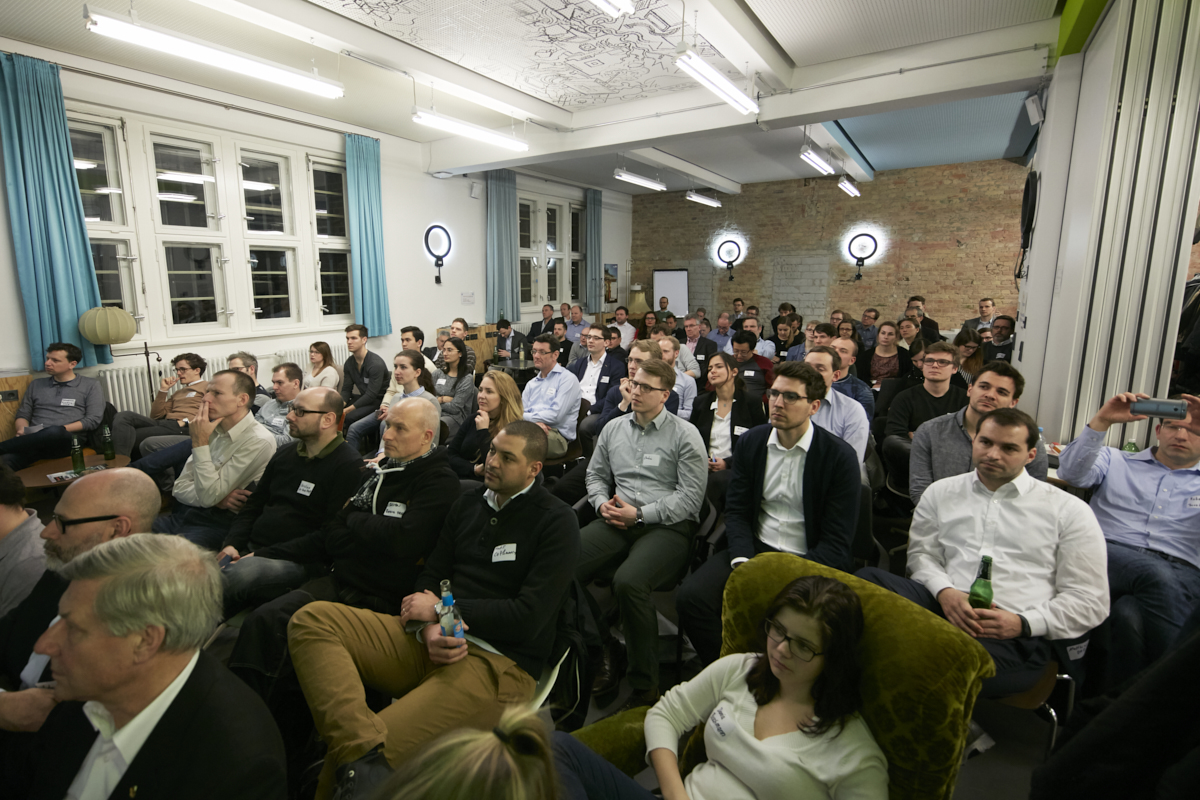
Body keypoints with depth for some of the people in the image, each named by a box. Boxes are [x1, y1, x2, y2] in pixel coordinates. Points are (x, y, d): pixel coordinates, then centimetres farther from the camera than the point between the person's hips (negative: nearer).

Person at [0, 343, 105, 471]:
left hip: (68, 440, -3)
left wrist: (60, 430, -9)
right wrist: (23, 430, -1)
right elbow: (22, 415, 23)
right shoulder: (36, 385, 25)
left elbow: (93, 420, 3)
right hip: (34, 440, 3)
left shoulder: (90, 385, 13)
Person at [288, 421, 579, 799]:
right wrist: (429, 627, -9)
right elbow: (430, 579, 14)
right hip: (430, 641, 8)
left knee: (347, 758, -28)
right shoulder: (468, 504, 14)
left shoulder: (557, 522, -6)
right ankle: (365, 755, -31)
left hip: (499, 662, -7)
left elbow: (529, 618, -13)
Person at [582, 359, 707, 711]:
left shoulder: (685, 436, 2)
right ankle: (604, 646, 3)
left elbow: (690, 496, -5)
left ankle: (645, 685, -11)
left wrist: (639, 514, -12)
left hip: (668, 526, -4)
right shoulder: (613, 429, 18)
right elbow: (595, 475, 23)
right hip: (617, 522, 5)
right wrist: (603, 504, 1)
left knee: (629, 580, -34)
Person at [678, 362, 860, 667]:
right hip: (754, 549, 4)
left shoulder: (840, 456, -7)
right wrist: (742, 562, -13)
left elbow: (837, 543, -8)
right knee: (691, 596, -19)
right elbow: (736, 511, 5)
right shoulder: (751, 442, 5)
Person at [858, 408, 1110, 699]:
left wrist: (1022, 623, -8)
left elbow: (1091, 601, 8)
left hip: (1011, 636, -3)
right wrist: (945, 592, -9)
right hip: (941, 606, 3)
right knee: (867, 578, -31)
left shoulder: (1069, 510, 11)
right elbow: (922, 554, 14)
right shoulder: (940, 493, 18)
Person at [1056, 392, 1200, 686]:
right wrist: (1102, 421, -7)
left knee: (1128, 614, -35)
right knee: (1157, 575, -36)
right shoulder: (1116, 461, 24)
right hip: (1109, 557, 0)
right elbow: (1072, 472, 4)